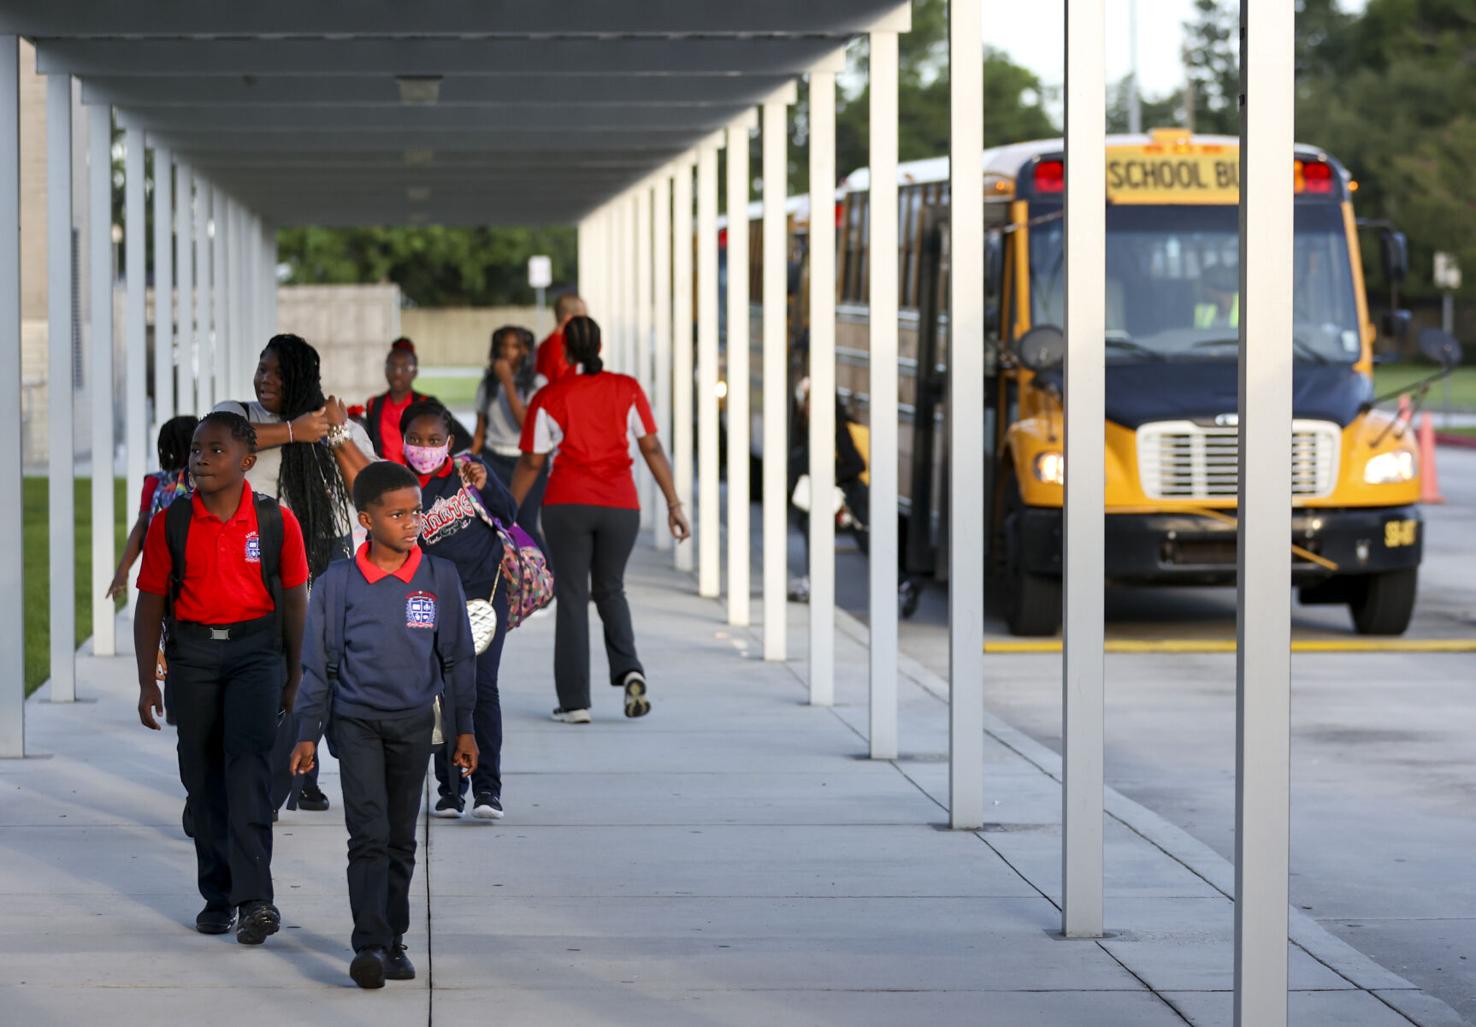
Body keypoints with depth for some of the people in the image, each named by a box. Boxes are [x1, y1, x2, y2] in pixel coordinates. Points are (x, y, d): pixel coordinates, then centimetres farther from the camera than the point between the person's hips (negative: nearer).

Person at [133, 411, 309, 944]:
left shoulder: (277, 521, -1)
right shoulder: (169, 524, 1)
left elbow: (294, 601, 6)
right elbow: (150, 603, 5)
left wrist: (295, 678, 7)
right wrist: (147, 681, 2)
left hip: (256, 647, -2)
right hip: (192, 650, 2)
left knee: (248, 760, -16)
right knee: (202, 774, 6)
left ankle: (254, 899, -20)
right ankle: (218, 896, 18)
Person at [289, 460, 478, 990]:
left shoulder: (440, 578, 0)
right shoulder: (338, 582, -5)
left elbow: (456, 658, 7)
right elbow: (318, 663, 2)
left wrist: (463, 728, 7)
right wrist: (307, 735, 2)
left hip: (414, 724, 2)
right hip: (356, 722, -2)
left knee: (401, 840, 9)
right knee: (369, 836, -11)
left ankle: (393, 942, 19)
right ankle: (369, 946, -14)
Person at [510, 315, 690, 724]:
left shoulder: (548, 398, 0)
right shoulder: (628, 389, 3)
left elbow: (530, 463, 1)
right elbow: (652, 449, 0)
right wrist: (674, 505, 3)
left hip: (567, 505, -2)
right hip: (620, 506, 2)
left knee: (571, 600, 5)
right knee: (610, 591, 20)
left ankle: (575, 702, 1)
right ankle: (629, 670, -4)